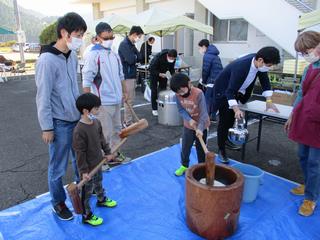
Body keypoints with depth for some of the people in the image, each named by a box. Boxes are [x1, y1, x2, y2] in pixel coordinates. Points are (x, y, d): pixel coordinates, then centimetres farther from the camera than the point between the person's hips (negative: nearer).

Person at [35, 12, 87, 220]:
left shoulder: (73, 56, 4)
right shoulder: (47, 60, -18)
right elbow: (43, 97, -16)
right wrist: (47, 127, -13)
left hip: (77, 118, 7)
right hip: (60, 123, -7)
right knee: (58, 167, 9)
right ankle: (58, 202, 29)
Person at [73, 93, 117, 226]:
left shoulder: (97, 122, -4)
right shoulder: (79, 130, -30)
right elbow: (80, 153, -25)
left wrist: (107, 152, 15)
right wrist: (84, 171, -21)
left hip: (98, 162, 8)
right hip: (88, 167, -8)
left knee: (98, 182, 30)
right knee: (87, 191, 9)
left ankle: (101, 199, 55)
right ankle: (87, 215, 26)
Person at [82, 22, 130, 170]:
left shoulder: (114, 54, 11)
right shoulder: (93, 54, -12)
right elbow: (86, 79, -16)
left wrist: (124, 92, 18)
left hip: (116, 99, 8)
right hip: (103, 101, -8)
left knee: (116, 129, 17)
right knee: (104, 133, -2)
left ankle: (114, 154, 34)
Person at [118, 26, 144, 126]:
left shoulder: (131, 44, 15)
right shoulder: (124, 44, -15)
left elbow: (139, 58, 10)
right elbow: (131, 60, -23)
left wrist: (134, 57, -8)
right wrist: (135, 57, -4)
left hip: (132, 75, 10)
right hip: (127, 76, -10)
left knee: (130, 99, 15)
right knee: (129, 100, -5)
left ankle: (127, 120, 24)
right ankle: (128, 123, 3)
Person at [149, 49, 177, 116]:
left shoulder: (173, 59, -19)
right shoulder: (159, 57, -35)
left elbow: (171, 68, -3)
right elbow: (152, 69, -29)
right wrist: (160, 74, -40)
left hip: (163, 73, 5)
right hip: (154, 73, -5)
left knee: (163, 90, 4)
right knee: (154, 90, -5)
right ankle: (154, 109, 2)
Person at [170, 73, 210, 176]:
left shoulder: (198, 93, -28)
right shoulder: (177, 95, -13)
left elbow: (203, 112, -27)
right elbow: (181, 110, -6)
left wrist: (200, 128, -36)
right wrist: (189, 119, -23)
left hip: (201, 125, -4)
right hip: (188, 125, 4)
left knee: (200, 148, 9)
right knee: (185, 147, 12)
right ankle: (184, 165, 32)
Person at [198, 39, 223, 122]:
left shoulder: (207, 56, -9)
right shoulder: (215, 55, 20)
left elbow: (205, 70, -12)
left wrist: (204, 81, 4)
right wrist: (206, 81, 14)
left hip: (213, 81, -9)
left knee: (207, 100, -4)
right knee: (214, 99, 18)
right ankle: (213, 116, 26)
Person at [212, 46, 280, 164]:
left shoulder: (259, 63, -15)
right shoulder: (241, 66, -37)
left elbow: (264, 80, 0)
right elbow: (230, 91, -37)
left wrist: (269, 101, -4)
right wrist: (236, 109, -46)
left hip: (237, 91, 7)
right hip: (224, 91, -7)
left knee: (232, 119, 18)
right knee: (225, 121, -5)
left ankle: (228, 140, 37)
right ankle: (221, 149, 6)